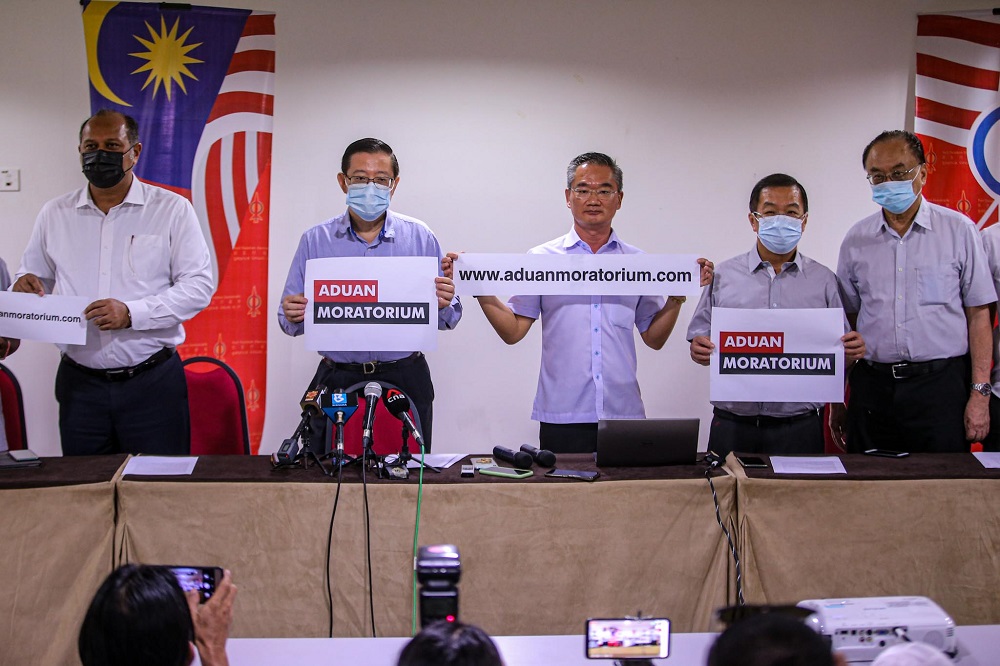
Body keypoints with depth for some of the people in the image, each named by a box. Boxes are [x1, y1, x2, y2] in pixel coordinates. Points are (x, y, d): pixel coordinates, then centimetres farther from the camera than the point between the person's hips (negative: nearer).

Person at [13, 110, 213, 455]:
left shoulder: (172, 210, 0)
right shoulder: (54, 214, 10)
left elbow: (198, 285, -5)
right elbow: (34, 278, 19)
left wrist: (132, 313, -17)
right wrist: (25, 287, -6)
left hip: (152, 383, -2)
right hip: (79, 384, 3)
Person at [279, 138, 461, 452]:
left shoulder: (420, 237, 4)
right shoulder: (315, 240, 5)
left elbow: (447, 319, 5)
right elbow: (290, 319, 7)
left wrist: (443, 305, -17)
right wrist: (294, 317, -15)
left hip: (404, 379, 0)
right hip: (337, 382, 0)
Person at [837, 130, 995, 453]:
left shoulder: (959, 230, 1)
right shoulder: (856, 240, 9)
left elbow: (979, 316, 1)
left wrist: (980, 392, -6)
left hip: (941, 385, -2)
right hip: (872, 387, 3)